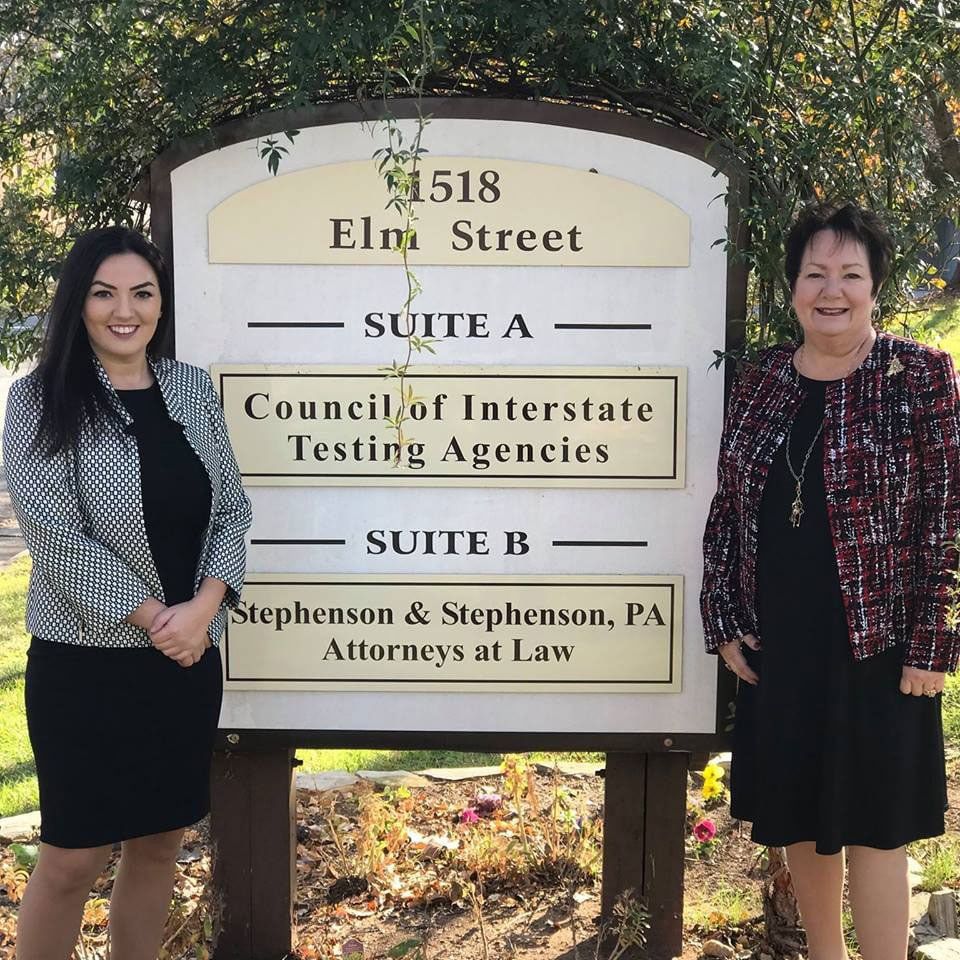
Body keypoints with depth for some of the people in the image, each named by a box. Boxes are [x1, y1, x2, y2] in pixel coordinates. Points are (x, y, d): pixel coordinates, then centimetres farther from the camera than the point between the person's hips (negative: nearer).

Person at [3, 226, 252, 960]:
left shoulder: (193, 388, 6)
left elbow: (232, 509, 5)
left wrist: (203, 607, -11)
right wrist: (153, 617, -14)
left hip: (189, 656, 4)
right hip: (86, 660, -4)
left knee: (160, 843, 14)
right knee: (73, 859, 3)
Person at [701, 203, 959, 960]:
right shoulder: (760, 381, 6)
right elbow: (726, 510, 9)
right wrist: (723, 622, 3)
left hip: (875, 643, -4)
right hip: (776, 645, 5)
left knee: (874, 826, 4)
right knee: (799, 817, 16)